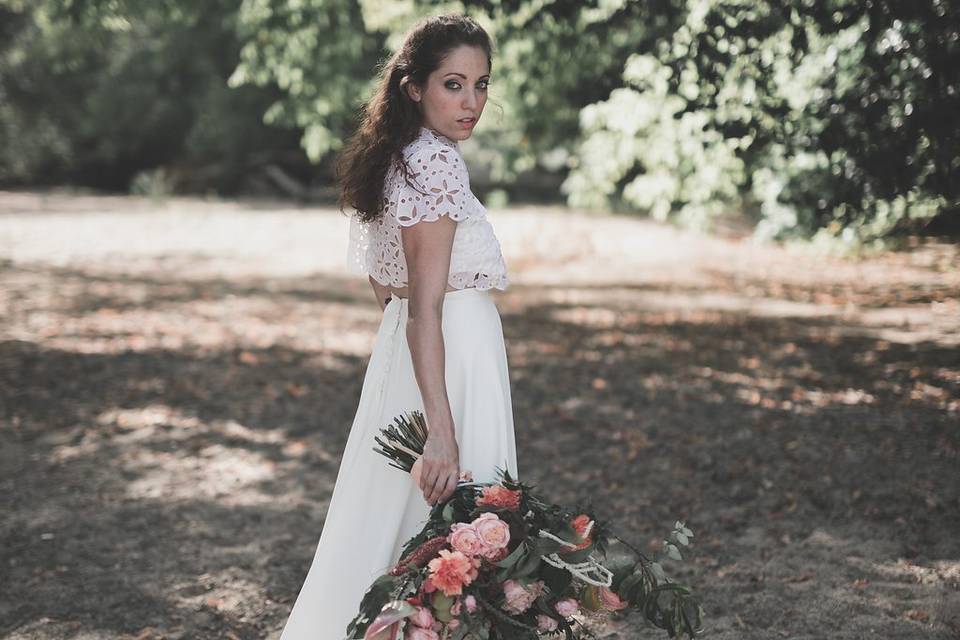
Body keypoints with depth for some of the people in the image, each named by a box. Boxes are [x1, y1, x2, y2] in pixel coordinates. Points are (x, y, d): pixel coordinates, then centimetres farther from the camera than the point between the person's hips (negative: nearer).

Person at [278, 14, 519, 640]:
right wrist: (443, 431, -27)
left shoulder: (396, 159, 10)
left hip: (400, 348, 10)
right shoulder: (438, 164, -18)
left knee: (384, 521, 18)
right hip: (453, 355, -10)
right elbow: (425, 309, -24)